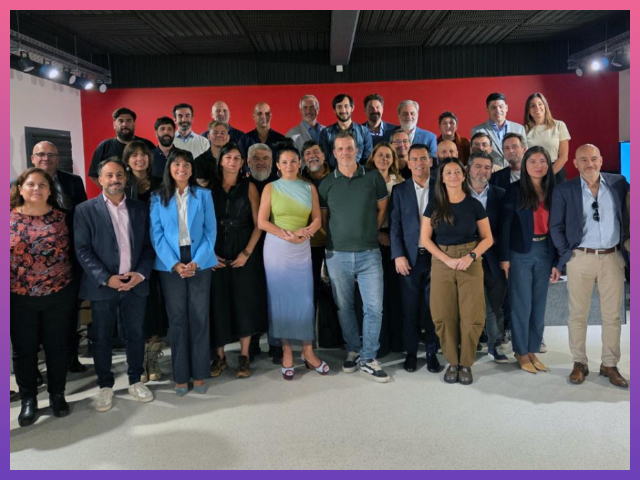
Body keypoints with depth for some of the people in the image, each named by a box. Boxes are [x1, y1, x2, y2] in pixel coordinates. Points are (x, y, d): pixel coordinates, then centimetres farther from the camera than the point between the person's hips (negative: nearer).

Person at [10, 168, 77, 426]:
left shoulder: (61, 217, -1)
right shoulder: (9, 218, -1)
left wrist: (75, 285, 1)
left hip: (59, 295, 0)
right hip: (19, 298, 0)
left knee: (57, 347, 11)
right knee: (24, 350, 11)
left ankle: (57, 394, 29)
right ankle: (28, 400, 27)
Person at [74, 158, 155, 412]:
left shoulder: (140, 209, 7)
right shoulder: (85, 210, -2)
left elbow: (148, 246, 6)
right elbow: (82, 250, -7)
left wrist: (141, 273, -9)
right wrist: (106, 278, -15)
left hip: (135, 284, 2)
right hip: (102, 285, -2)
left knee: (136, 334, 11)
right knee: (102, 338, 9)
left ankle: (135, 380, 28)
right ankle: (105, 386, 25)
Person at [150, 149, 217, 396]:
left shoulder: (204, 195, 4)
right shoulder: (158, 198, 4)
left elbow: (210, 231, 0)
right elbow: (157, 234, -1)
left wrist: (196, 262, -12)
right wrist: (174, 264, -13)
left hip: (200, 263, 0)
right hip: (170, 265, 0)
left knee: (199, 318, 3)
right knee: (177, 319, 5)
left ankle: (199, 373, 15)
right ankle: (181, 376, 16)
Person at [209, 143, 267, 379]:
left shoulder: (248, 187, 4)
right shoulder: (210, 187, 6)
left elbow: (258, 224, 0)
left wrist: (247, 252, -10)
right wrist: (210, 253, -7)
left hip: (244, 254, -1)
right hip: (216, 256, 1)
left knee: (245, 302, 2)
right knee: (218, 303, 3)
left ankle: (244, 356, 14)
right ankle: (219, 356, 15)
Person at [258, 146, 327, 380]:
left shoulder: (309, 188, 8)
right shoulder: (271, 188, 3)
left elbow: (317, 220, 5)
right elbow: (262, 222, -4)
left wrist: (304, 232, -15)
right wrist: (286, 235, -16)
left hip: (302, 248, 1)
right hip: (276, 249, -1)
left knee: (305, 299, -1)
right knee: (281, 298, 2)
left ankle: (308, 352, 11)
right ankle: (286, 351, 13)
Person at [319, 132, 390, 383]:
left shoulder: (373, 177, 2)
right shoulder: (327, 183, 3)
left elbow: (382, 208, 11)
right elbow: (323, 217, 10)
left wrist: (370, 232, 5)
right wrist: (337, 238, 3)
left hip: (369, 254, -1)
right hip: (338, 255, 1)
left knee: (374, 307, -2)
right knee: (344, 307, 10)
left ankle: (368, 358, 11)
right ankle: (353, 351, 27)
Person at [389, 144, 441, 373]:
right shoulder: (399, 190, 5)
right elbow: (395, 225, 0)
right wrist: (398, 255, -9)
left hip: (435, 256, 0)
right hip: (409, 257, 0)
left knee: (433, 307, 6)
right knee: (410, 308, 6)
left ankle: (432, 352, 18)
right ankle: (411, 352, 19)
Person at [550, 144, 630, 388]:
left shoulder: (618, 183, 3)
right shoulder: (564, 190, -2)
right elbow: (555, 226, 0)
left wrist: (624, 245, 5)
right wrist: (566, 254, -4)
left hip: (612, 257, 2)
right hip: (580, 258, -2)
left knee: (612, 315, 7)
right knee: (578, 314, 5)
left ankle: (610, 365, 20)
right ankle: (579, 363, 18)